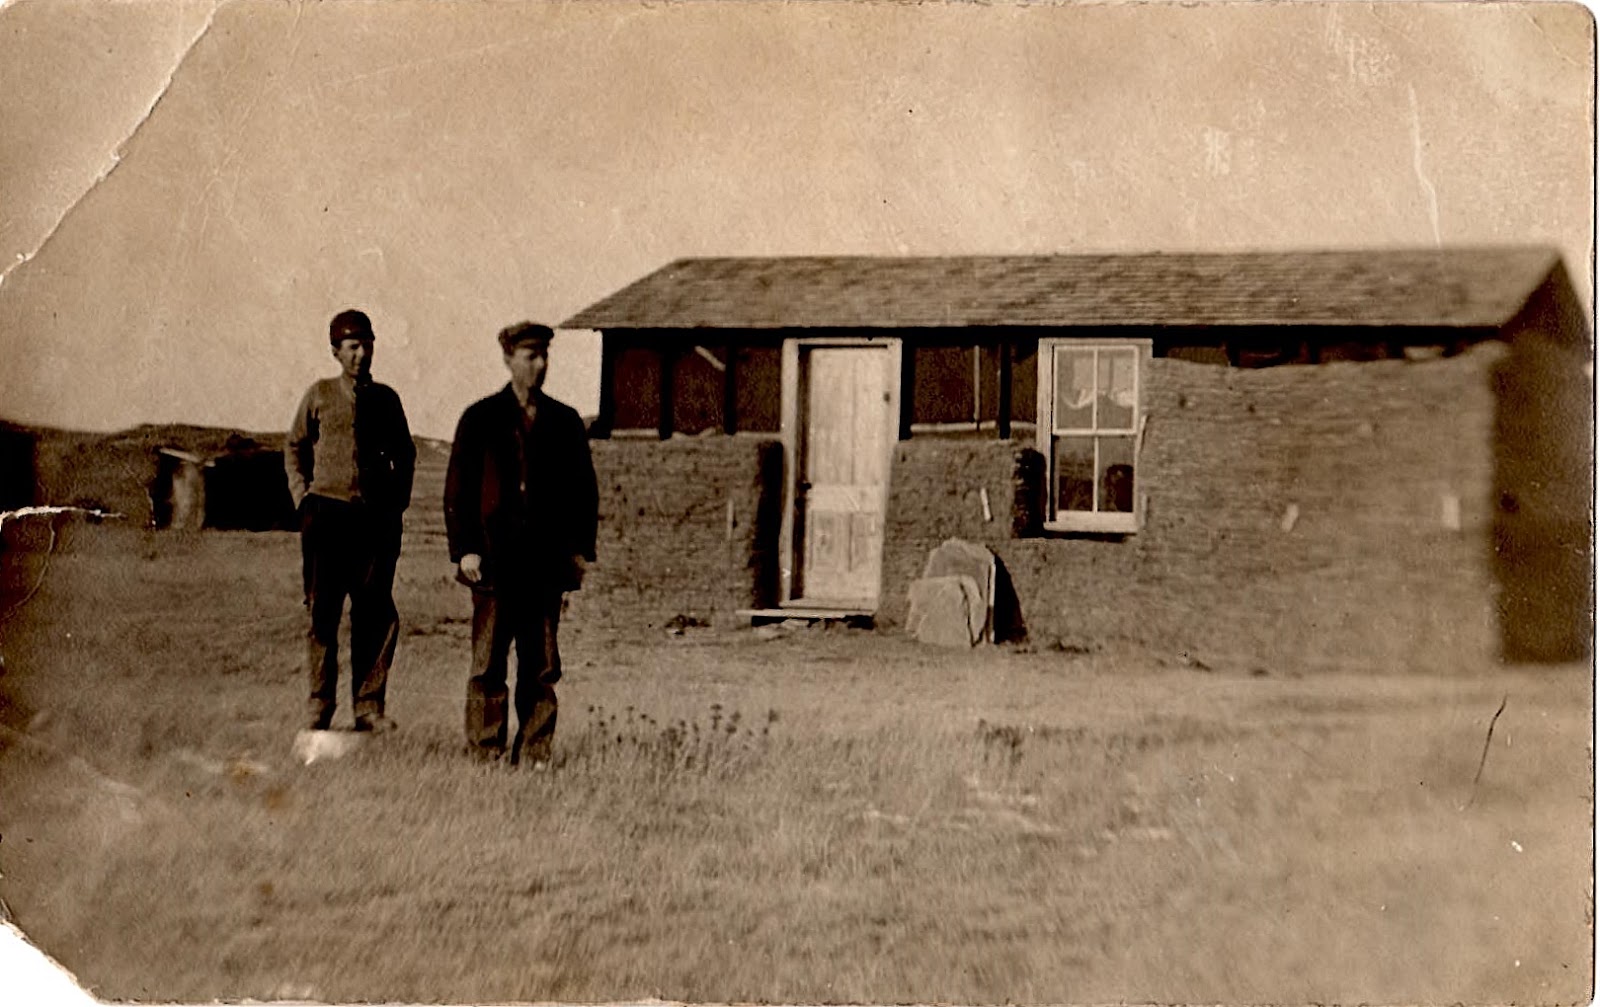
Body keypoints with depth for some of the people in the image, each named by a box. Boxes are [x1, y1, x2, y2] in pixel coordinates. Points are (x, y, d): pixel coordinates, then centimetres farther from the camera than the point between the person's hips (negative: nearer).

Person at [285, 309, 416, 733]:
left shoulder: (385, 398, 9)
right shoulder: (318, 396, 6)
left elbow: (404, 455, 20)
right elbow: (295, 448, 14)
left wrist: (398, 502, 9)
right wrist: (303, 498, 3)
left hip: (376, 518, 1)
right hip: (328, 515, -1)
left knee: (377, 614, -1)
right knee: (323, 613, 1)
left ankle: (368, 706, 7)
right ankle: (320, 707, 10)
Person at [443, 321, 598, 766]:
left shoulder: (565, 421, 12)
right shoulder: (481, 419, 5)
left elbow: (584, 489, 15)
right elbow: (458, 488, 2)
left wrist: (581, 548, 6)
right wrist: (465, 548, -6)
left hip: (547, 561, 2)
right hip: (495, 559, -2)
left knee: (542, 665, 3)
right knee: (489, 663, -1)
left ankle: (534, 753, 9)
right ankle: (485, 752, 5)